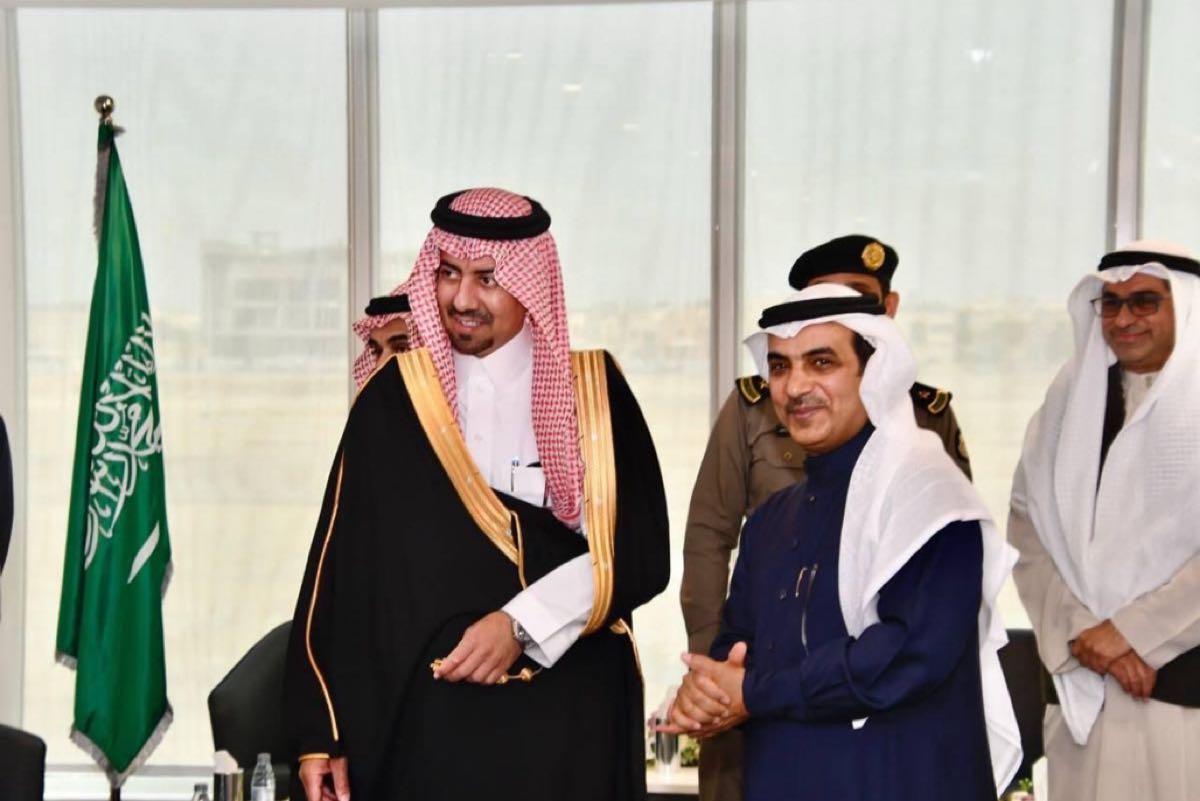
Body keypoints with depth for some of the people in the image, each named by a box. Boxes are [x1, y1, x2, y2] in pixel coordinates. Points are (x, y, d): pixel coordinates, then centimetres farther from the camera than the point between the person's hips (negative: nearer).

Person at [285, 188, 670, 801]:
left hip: (572, 719, 1)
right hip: (432, 718, 0)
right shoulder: (393, 400, -1)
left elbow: (639, 549, -6)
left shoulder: (593, 392, 0)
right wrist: (319, 733, -3)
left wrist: (523, 625, -17)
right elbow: (340, 569, -1)